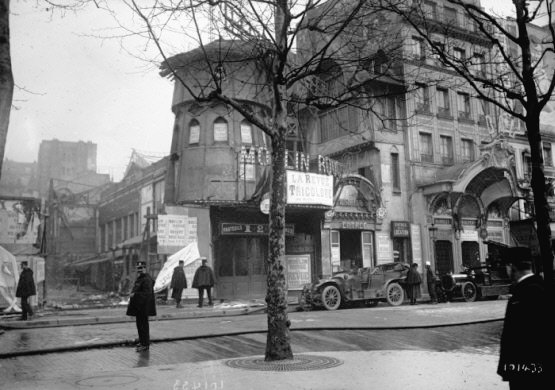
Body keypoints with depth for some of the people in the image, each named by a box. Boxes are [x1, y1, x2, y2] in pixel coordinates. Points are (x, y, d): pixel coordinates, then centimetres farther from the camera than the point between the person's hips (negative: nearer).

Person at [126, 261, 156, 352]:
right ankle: (142, 341, 30)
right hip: (138, 306, 10)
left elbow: (147, 293, -26)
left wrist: (135, 294, -23)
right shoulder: (139, 278, 15)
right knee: (139, 324, 18)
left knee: (143, 325, -5)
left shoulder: (147, 279, -18)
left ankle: (145, 345, 2)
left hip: (143, 307, -10)